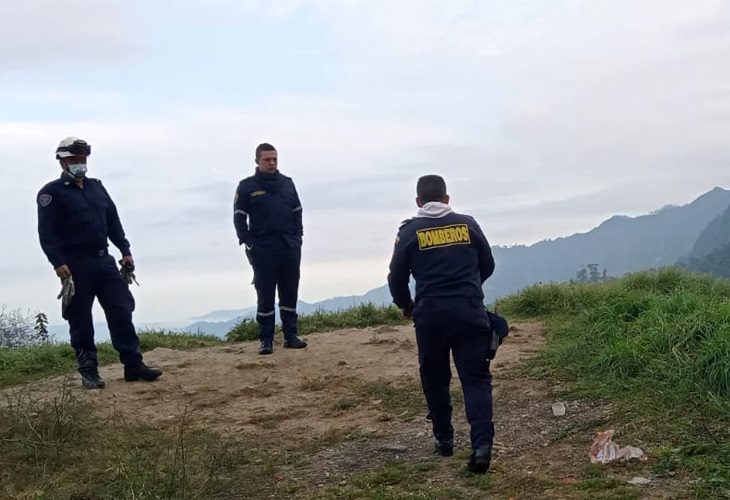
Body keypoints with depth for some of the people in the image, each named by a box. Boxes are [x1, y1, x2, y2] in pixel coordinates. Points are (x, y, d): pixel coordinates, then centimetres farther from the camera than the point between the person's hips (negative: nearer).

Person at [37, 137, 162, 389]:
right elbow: (46, 233, -10)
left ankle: (133, 364, 4)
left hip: (103, 260, 5)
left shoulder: (97, 187, 17)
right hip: (75, 265, -5)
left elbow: (113, 221, 18)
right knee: (81, 320, 1)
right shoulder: (51, 193, -2)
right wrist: (58, 263, -20)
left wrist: (125, 251, 11)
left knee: (121, 311, 0)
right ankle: (88, 371, 9)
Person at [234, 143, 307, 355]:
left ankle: (290, 335, 13)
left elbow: (297, 213, 16)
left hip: (290, 248, 4)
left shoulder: (287, 183, 12)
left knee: (290, 293, 6)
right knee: (265, 295, -1)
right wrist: (249, 244, -8)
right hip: (262, 250, -3)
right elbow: (239, 218, 0)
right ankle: (266, 340, 4)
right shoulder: (247, 186, 1)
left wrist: (297, 238, 6)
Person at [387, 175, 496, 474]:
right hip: (470, 311, 1)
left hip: (431, 314, 0)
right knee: (476, 378, 1)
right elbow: (488, 266, 18)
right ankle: (482, 444, -14)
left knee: (435, 378, 17)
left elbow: (396, 277, 6)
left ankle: (444, 439, 24)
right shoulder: (467, 224, 8)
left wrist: (405, 306, 25)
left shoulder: (410, 231, 3)